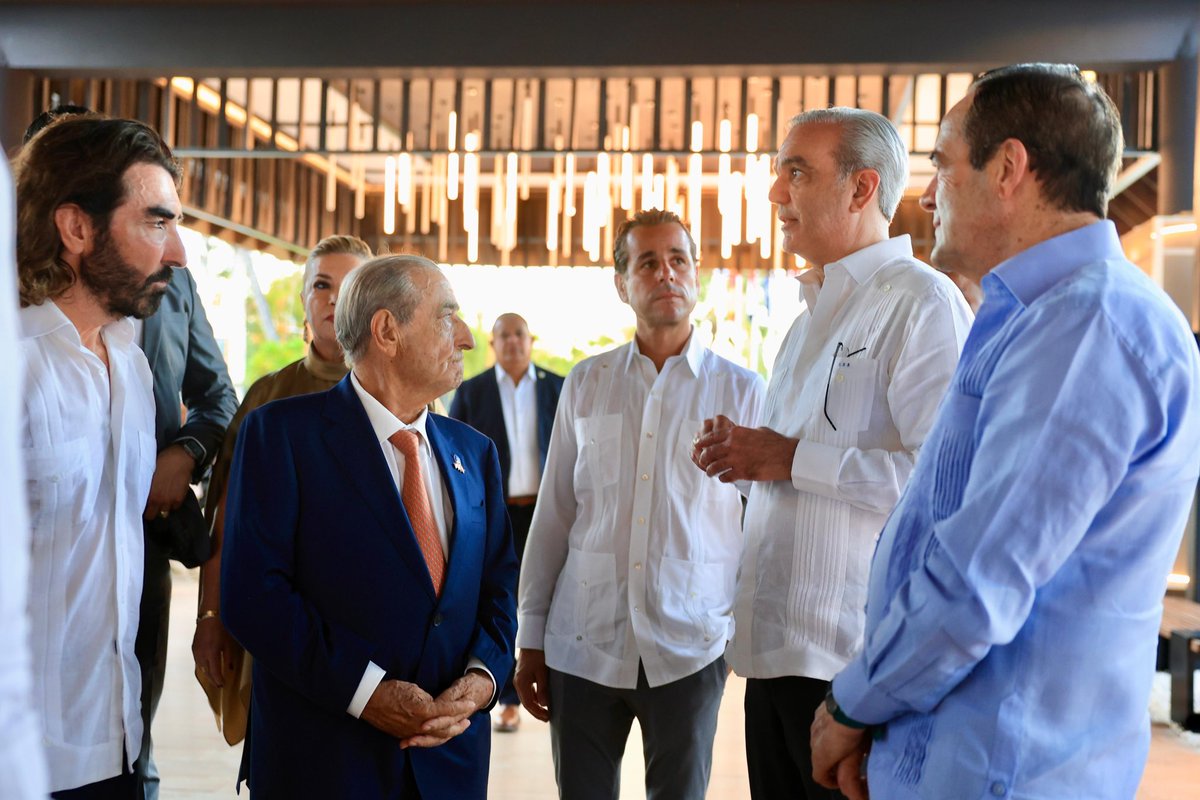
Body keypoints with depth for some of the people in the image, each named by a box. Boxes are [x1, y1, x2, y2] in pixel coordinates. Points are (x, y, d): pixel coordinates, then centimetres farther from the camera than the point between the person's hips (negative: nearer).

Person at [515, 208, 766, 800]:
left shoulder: (742, 391, 1)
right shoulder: (586, 384, 6)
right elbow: (553, 517, 8)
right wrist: (530, 639, 7)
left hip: (688, 650, -1)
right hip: (582, 644, 1)